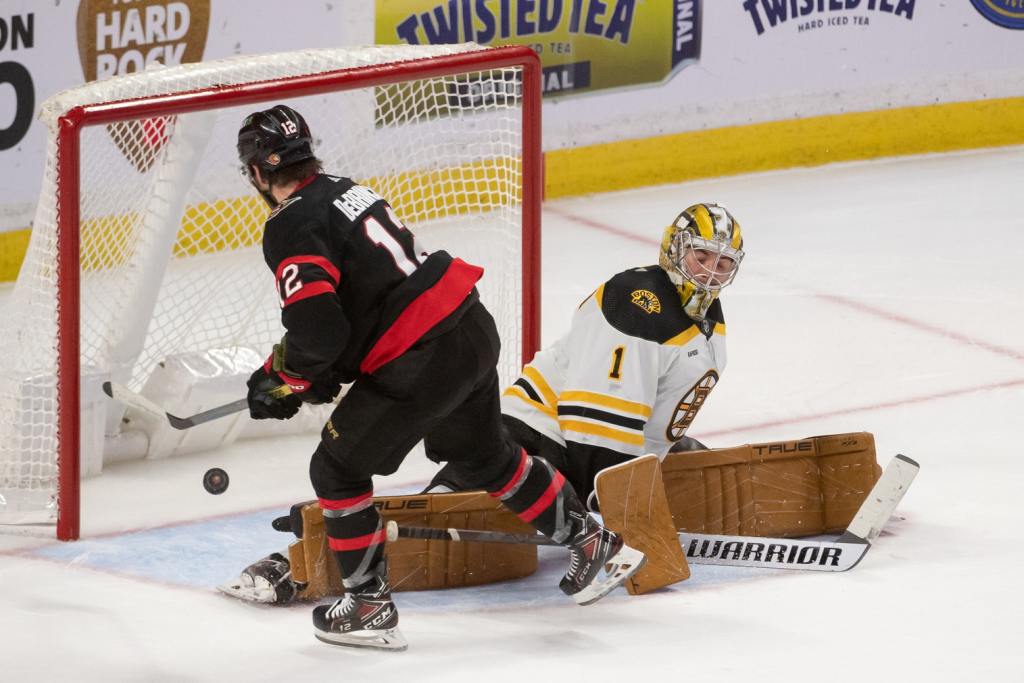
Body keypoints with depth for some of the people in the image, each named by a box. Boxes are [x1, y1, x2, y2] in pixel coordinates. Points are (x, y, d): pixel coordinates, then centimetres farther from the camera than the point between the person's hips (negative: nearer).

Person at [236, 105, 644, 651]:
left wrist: (282, 379, -3)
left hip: (418, 366, -9)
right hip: (473, 328, 9)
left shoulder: (291, 230, -13)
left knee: (338, 469, 8)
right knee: (484, 457, 29)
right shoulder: (345, 191, 16)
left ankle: (369, 605, 12)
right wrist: (303, 368, 20)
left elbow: (318, 331, -22)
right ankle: (593, 543, 37)